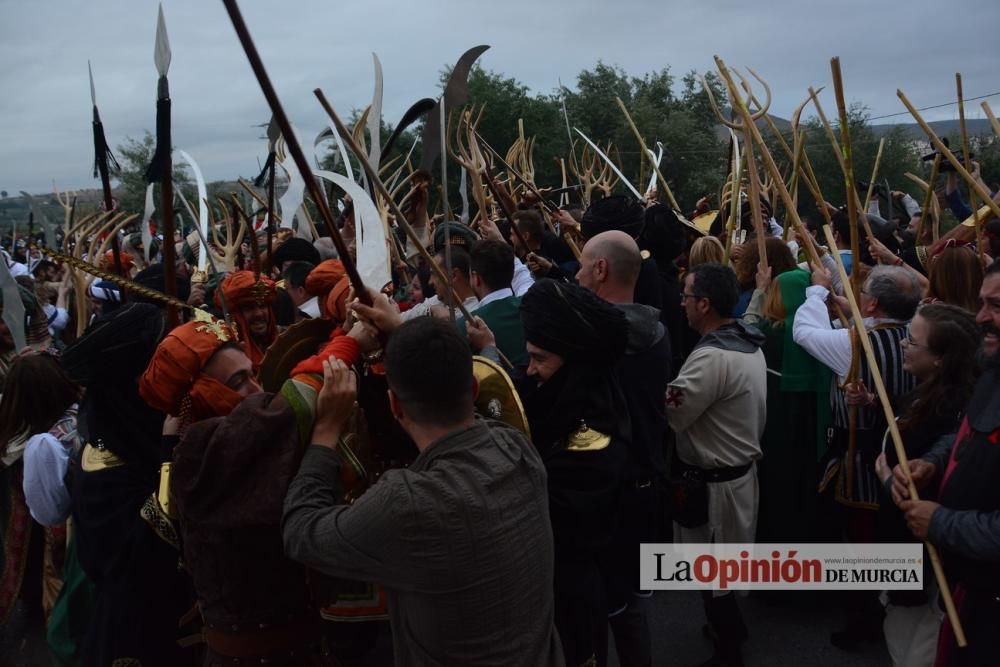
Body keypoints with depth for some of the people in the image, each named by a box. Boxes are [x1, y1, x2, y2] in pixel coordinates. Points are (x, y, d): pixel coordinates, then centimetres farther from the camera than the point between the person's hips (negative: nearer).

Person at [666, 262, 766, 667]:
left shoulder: (711, 357, -29)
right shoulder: (749, 343, 3)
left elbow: (667, 414, -25)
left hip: (713, 481, -9)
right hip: (741, 467, 9)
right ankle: (731, 627, 44)